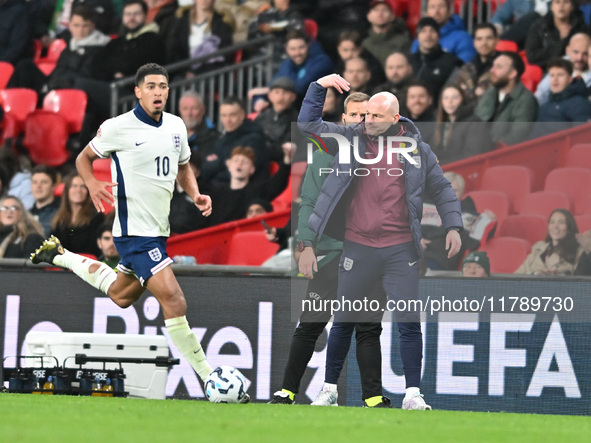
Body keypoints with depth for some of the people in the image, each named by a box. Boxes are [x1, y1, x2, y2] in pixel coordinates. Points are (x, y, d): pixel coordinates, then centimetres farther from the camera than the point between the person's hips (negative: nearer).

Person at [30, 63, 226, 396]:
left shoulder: (177, 125, 6)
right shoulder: (118, 128, -11)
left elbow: (183, 168, 21)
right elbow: (84, 158, 4)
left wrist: (196, 194, 2)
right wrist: (93, 185, -16)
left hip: (159, 229, 8)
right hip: (135, 229, -8)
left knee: (121, 296, 26)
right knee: (174, 300, -17)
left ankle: (60, 256, 44)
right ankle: (208, 377, -13)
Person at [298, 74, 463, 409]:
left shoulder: (416, 149, 5)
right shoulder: (350, 139, 3)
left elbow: (442, 189, 13)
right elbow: (308, 123, 5)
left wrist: (453, 225, 3)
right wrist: (319, 88, -6)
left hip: (401, 250, 0)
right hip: (357, 247, 1)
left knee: (410, 323, -6)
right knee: (344, 321, 9)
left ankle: (413, 393, -1)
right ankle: (329, 388, 20)